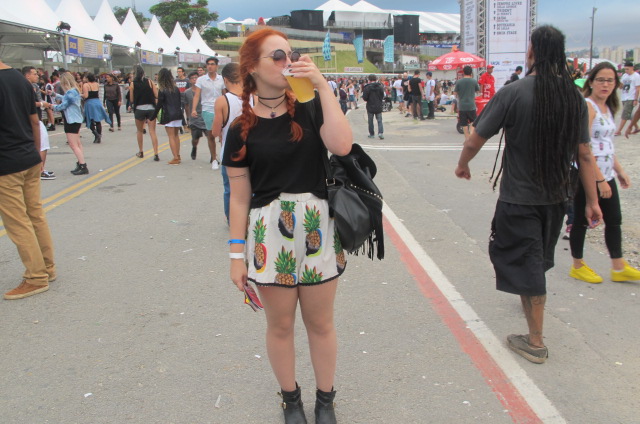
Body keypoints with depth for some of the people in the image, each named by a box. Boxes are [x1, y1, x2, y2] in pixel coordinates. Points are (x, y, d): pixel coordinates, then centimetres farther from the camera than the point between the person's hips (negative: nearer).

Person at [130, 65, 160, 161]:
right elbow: (157, 96, -6)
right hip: (151, 108, 0)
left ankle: (140, 152, 27)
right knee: (152, 132, -1)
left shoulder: (133, 84, -2)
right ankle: (156, 154, -11)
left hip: (139, 109, 0)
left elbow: (131, 99, 1)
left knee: (140, 131, 19)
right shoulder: (150, 81, -2)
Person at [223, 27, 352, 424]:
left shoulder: (310, 109, 0)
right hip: (269, 235, 0)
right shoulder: (243, 129, -1)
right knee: (280, 325, 13)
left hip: (318, 230, 1)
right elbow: (239, 198, 1)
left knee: (320, 322, 13)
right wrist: (237, 255, 0)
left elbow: (342, 145, -20)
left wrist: (322, 85, -17)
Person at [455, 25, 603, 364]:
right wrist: (592, 201, 8)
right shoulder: (574, 96, -1)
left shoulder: (514, 93, -16)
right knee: (537, 259, 26)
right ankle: (535, 302, 51)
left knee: (526, 265, 3)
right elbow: (584, 153, 2)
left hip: (519, 198, -5)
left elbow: (475, 140, -12)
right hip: (556, 196, 6)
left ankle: (535, 342, 11)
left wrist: (463, 165, 9)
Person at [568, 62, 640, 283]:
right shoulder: (587, 107, -16)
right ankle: (578, 266, 21)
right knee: (582, 221, 5)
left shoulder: (607, 108, 12)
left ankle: (619, 268, 26)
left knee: (614, 220, 14)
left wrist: (619, 170, 18)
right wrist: (600, 179, -23)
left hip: (606, 176, 9)